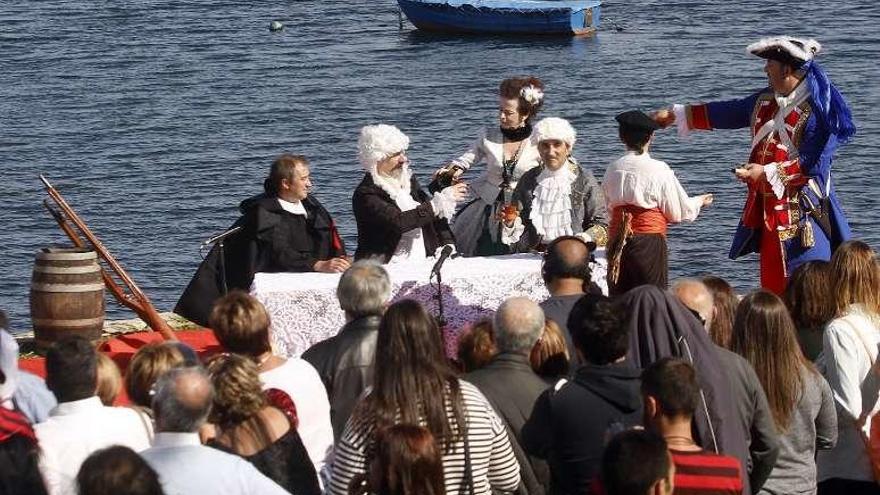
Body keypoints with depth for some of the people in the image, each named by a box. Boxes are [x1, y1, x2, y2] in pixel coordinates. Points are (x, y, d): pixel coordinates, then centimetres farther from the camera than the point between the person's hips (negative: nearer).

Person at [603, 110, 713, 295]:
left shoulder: (613, 169, 3)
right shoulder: (659, 170, -9)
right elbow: (677, 212, -2)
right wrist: (699, 202, 19)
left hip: (617, 241, 4)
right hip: (649, 241, -4)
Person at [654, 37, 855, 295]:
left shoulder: (817, 110, -14)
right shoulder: (765, 100, 10)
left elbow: (814, 164, -19)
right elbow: (725, 114, 22)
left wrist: (767, 173, -20)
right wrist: (676, 114, 26)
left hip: (801, 214, -8)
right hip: (767, 209, 8)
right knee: (772, 286, 10)